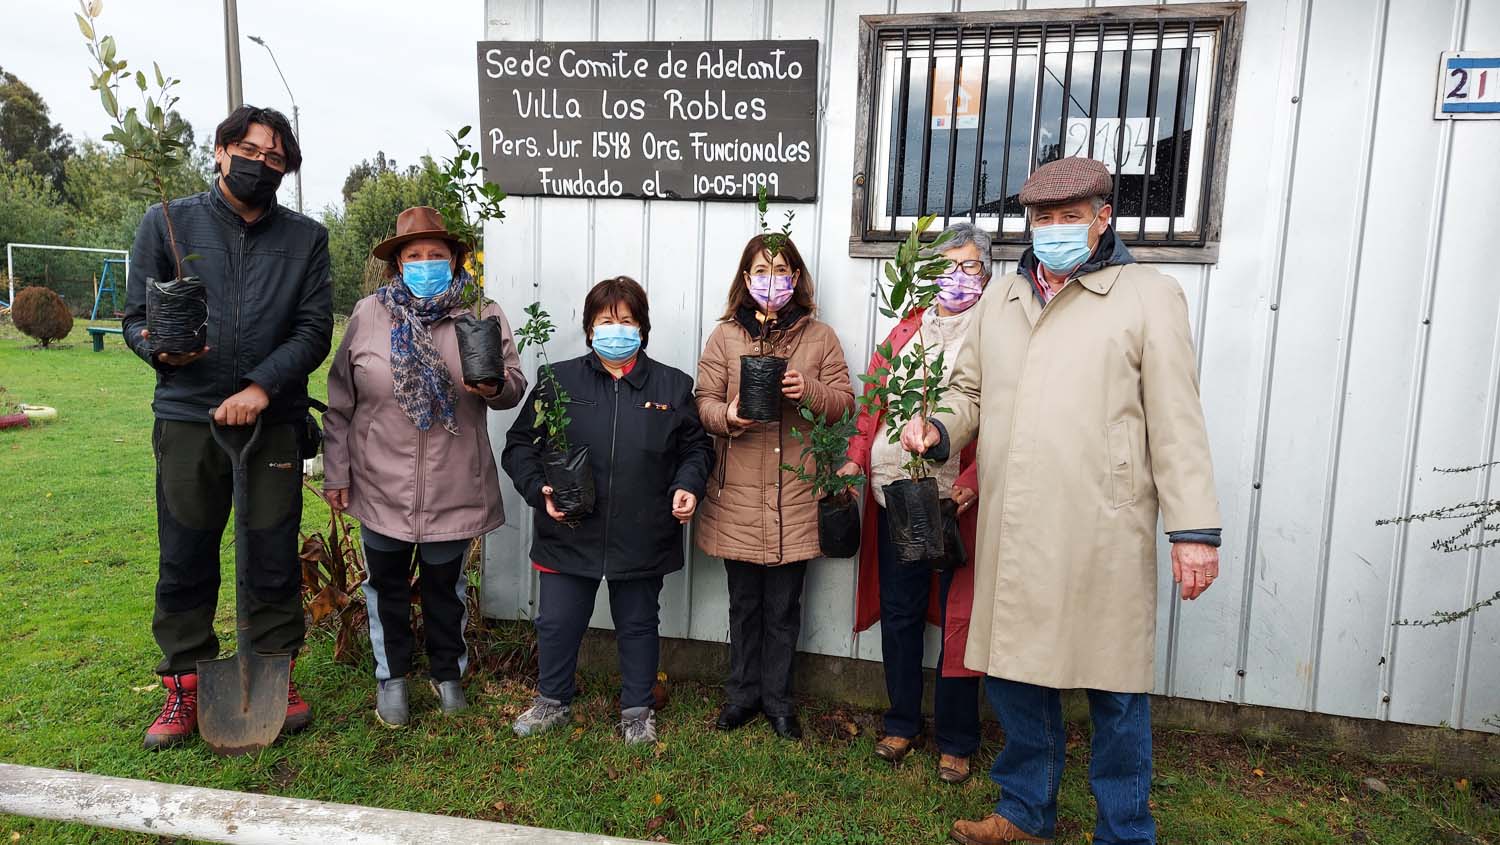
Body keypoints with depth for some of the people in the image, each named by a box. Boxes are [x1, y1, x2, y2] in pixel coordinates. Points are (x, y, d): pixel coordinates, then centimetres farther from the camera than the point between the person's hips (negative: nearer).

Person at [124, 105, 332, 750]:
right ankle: (184, 688, 23)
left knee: (275, 559, 6)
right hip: (187, 419, 0)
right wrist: (160, 348, -15)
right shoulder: (166, 223, 7)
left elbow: (314, 330, 0)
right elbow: (136, 316, 8)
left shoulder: (305, 238, 8)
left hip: (274, 423, 0)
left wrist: (261, 386, -13)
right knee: (184, 562, 6)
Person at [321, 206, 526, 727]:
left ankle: (447, 672, 39)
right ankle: (391, 676, 36)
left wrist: (494, 385, -25)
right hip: (381, 485, 1)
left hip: (454, 488, 0)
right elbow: (340, 402, 2)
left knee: (445, 585, 17)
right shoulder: (368, 314, -3)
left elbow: (515, 388, -1)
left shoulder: (484, 316, -4)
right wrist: (336, 472, 2)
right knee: (386, 584, 16)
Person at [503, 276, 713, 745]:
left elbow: (696, 447, 10)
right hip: (569, 532, 0)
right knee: (557, 623, 12)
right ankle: (552, 701, 38)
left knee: (638, 626, 15)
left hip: (642, 539, 0)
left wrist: (687, 487, -8)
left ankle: (637, 710, 35)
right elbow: (520, 445, 5)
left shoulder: (673, 386, 3)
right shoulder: (558, 381, 1)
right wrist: (540, 490, -11)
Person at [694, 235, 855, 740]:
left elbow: (844, 402, 4)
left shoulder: (820, 337, 6)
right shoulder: (726, 335, 4)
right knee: (744, 603, 12)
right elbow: (704, 400, 2)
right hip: (739, 494, 0)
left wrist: (811, 390, -15)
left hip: (795, 493, 0)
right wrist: (727, 416, -19)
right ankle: (743, 693, 30)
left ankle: (777, 699, 27)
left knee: (784, 606, 9)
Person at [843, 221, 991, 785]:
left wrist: (974, 481, -22)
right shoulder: (907, 329, 14)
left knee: (958, 617, 5)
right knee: (899, 610, 13)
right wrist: (856, 459, 4)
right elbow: (874, 400, 15)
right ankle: (902, 724, 30)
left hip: (959, 498, -4)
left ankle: (956, 742, 22)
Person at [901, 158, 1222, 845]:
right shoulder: (1001, 303, 16)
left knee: (1115, 690, 6)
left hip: (1102, 534, -4)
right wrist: (939, 432, 2)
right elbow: (970, 391, 23)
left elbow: (1176, 423, -3)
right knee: (1013, 670, 14)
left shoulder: (1148, 296, 2)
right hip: (1012, 532, 5)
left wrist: (1194, 528, -8)